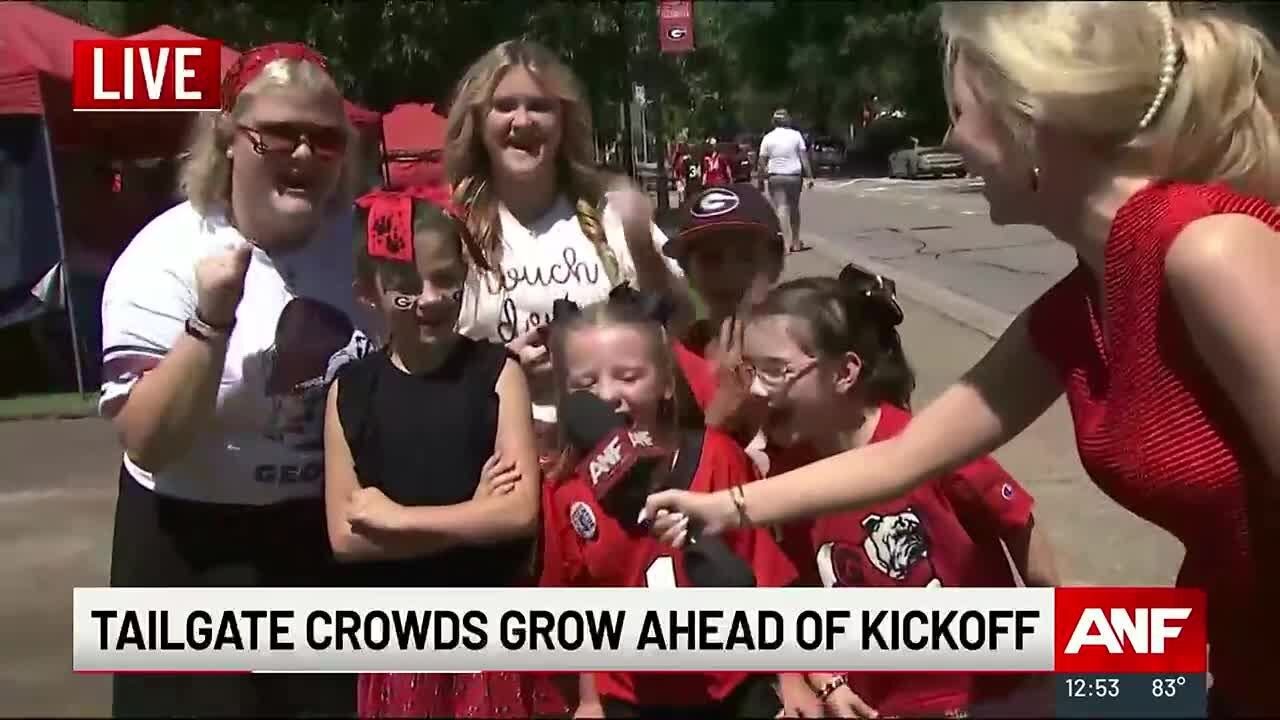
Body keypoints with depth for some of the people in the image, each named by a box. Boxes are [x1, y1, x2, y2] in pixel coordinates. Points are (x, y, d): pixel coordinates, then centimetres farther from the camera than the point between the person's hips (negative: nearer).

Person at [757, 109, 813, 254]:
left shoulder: (768, 138, -1)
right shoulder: (796, 135, 1)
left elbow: (762, 162, -2)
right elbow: (804, 157, -2)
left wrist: (761, 180, 3)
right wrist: (809, 176, 0)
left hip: (775, 177, -1)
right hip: (794, 176, 1)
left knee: (781, 209, -4)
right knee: (794, 209, 15)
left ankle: (786, 243, -15)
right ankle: (796, 242, 22)